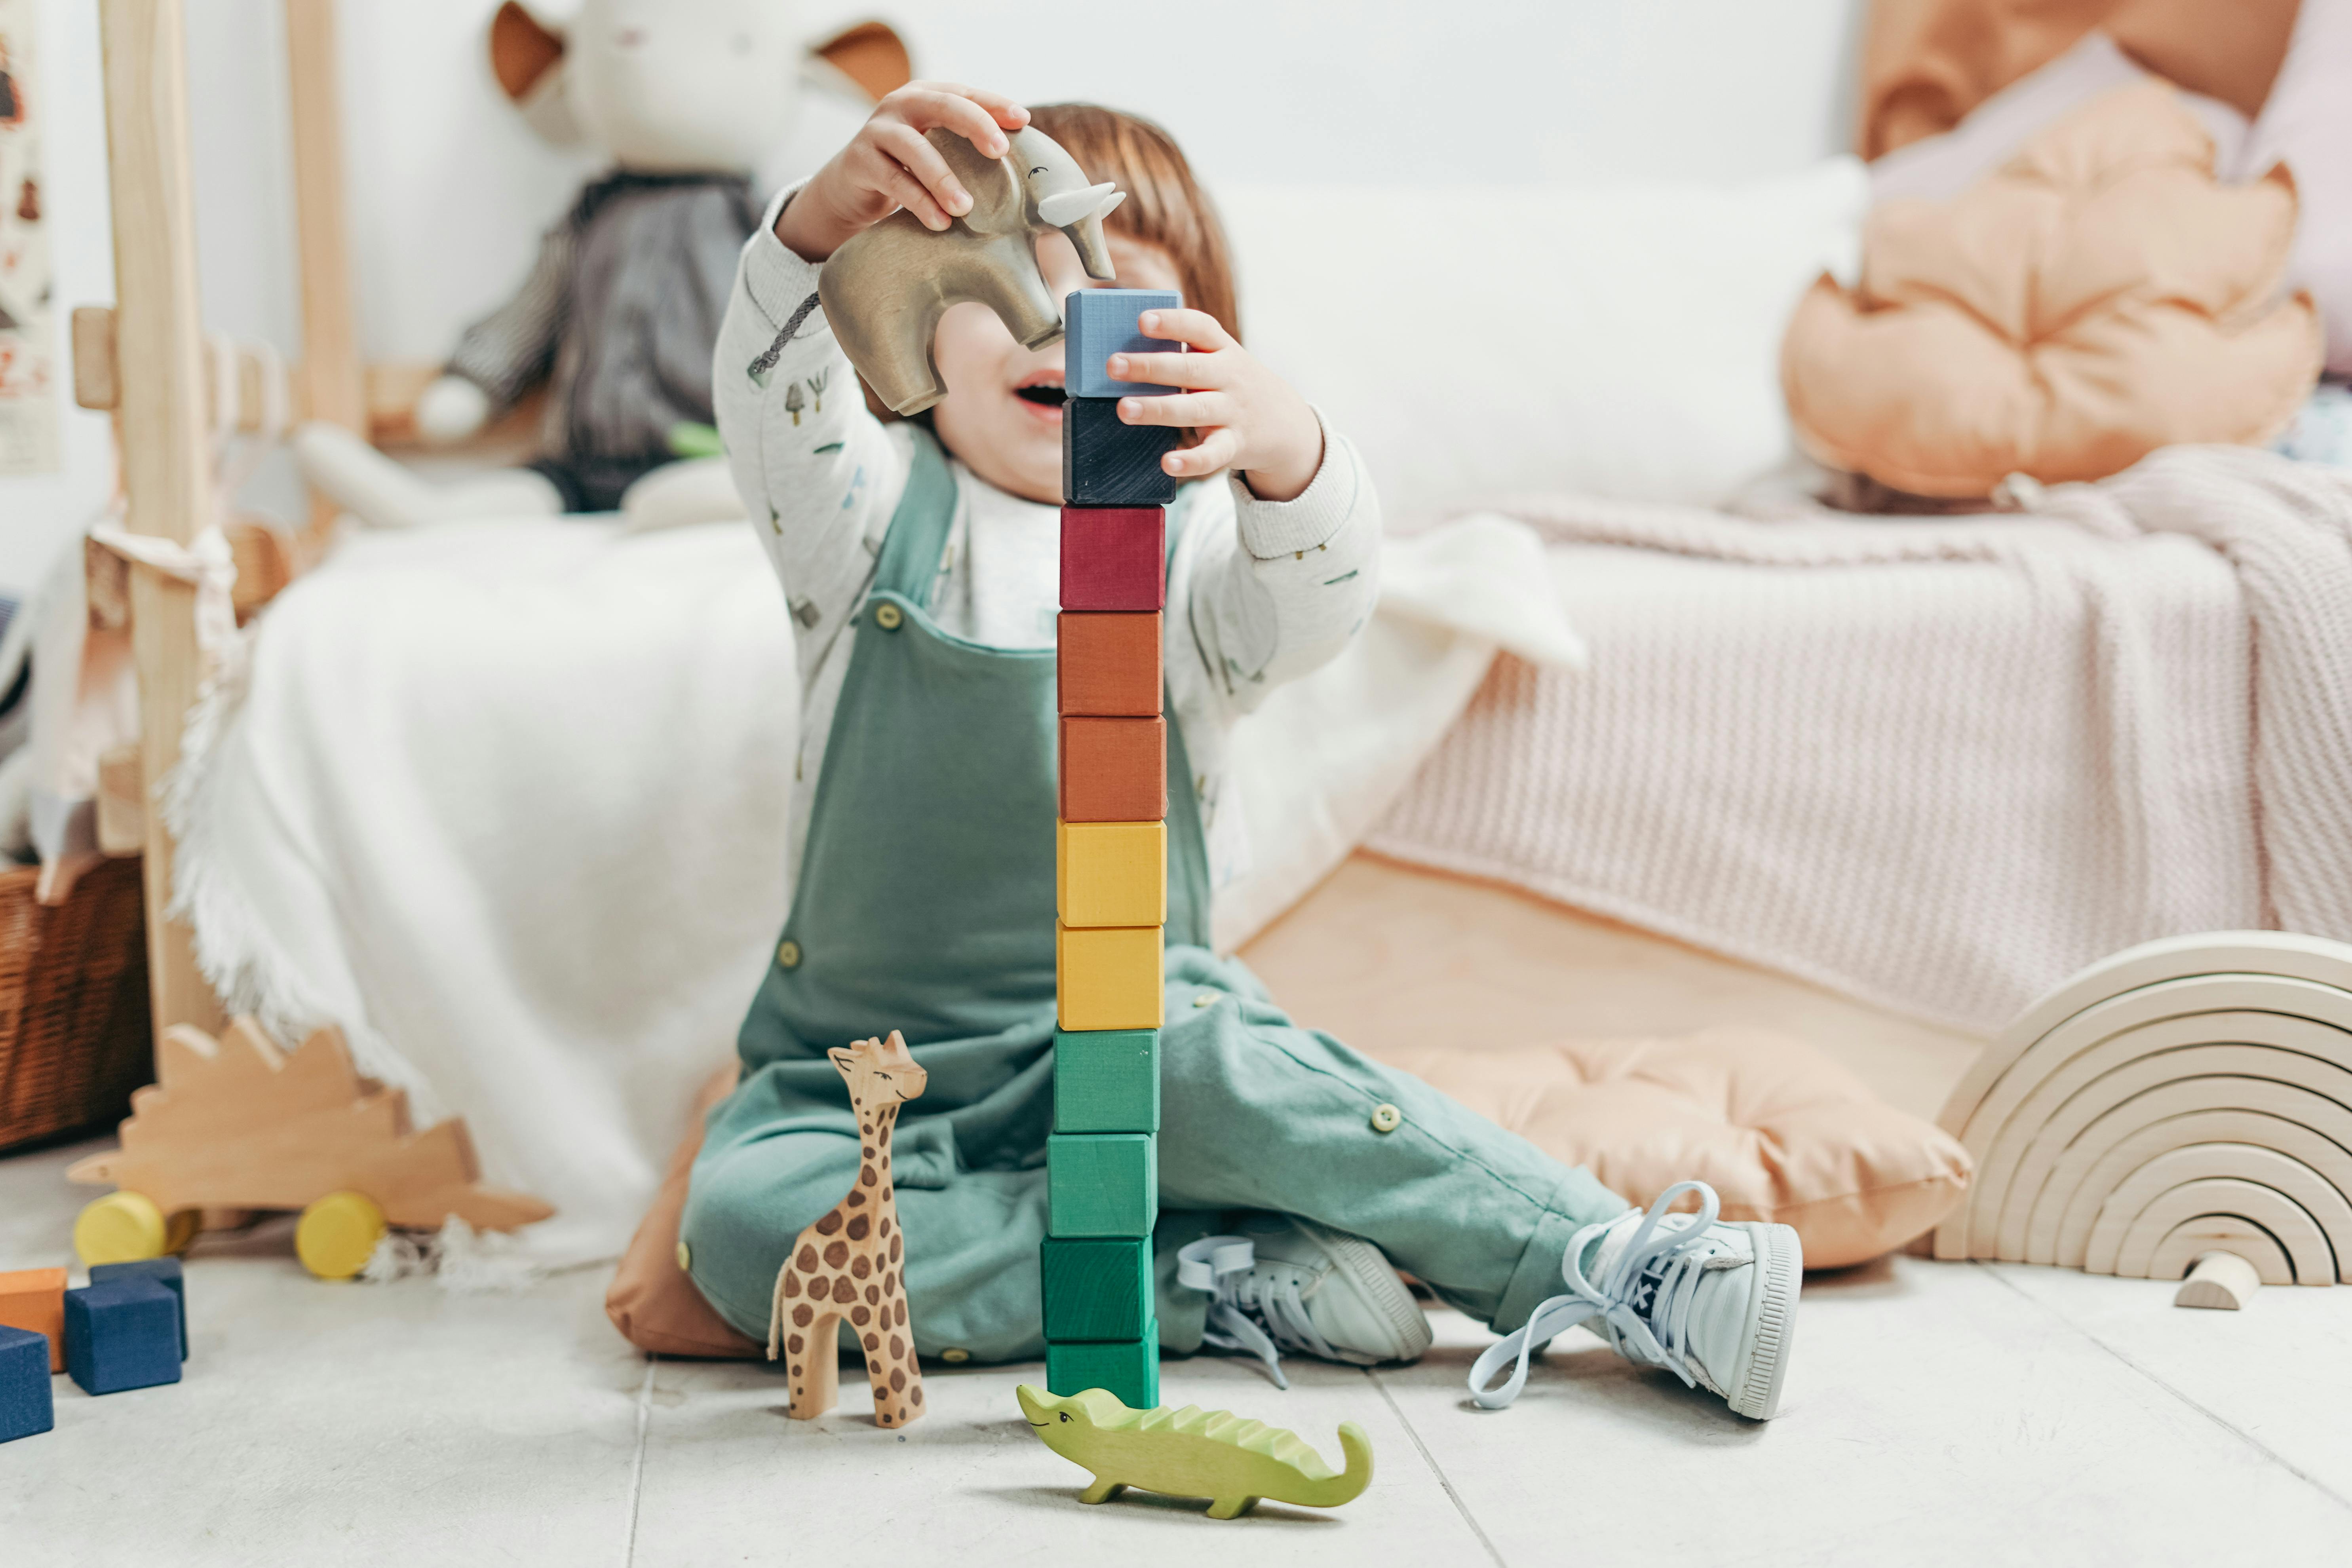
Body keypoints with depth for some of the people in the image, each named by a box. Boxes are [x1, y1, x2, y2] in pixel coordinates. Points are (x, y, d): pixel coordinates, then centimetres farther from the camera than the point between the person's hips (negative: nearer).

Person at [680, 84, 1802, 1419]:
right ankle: (1224, 1284, -23)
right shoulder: (877, 509, 2)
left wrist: (1281, 446, -45)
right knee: (742, 1220, -27)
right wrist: (830, 215, -41)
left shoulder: (1193, 544, 1)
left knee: (1205, 1061, -34)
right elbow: (772, 391, -20)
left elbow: (1320, 597, -22)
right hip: (868, 1058, 2)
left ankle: (1621, 1266, -26)